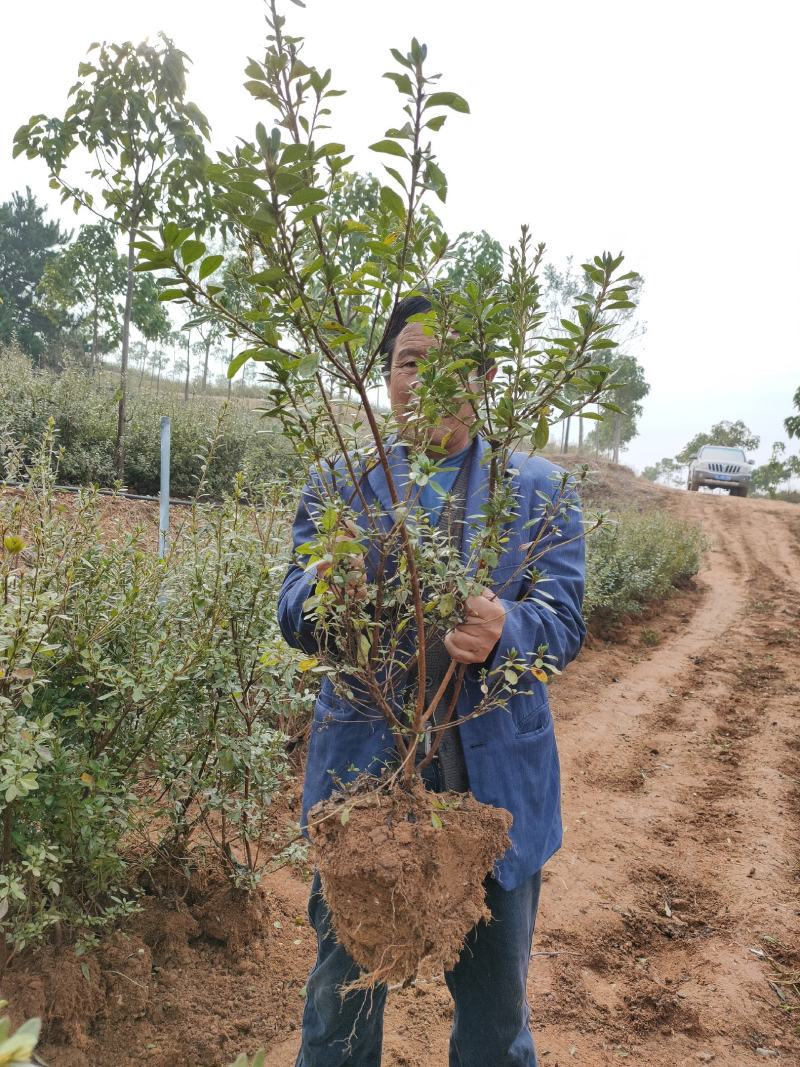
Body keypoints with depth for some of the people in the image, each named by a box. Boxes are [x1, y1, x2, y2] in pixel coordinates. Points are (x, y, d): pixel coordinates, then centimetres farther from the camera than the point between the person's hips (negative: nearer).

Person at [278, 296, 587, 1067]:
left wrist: (504, 629, -30)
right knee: (342, 998, 17)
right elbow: (295, 619, -5)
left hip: (495, 779, 0)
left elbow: (565, 621, -7)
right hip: (363, 771, 1)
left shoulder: (538, 489, 2)